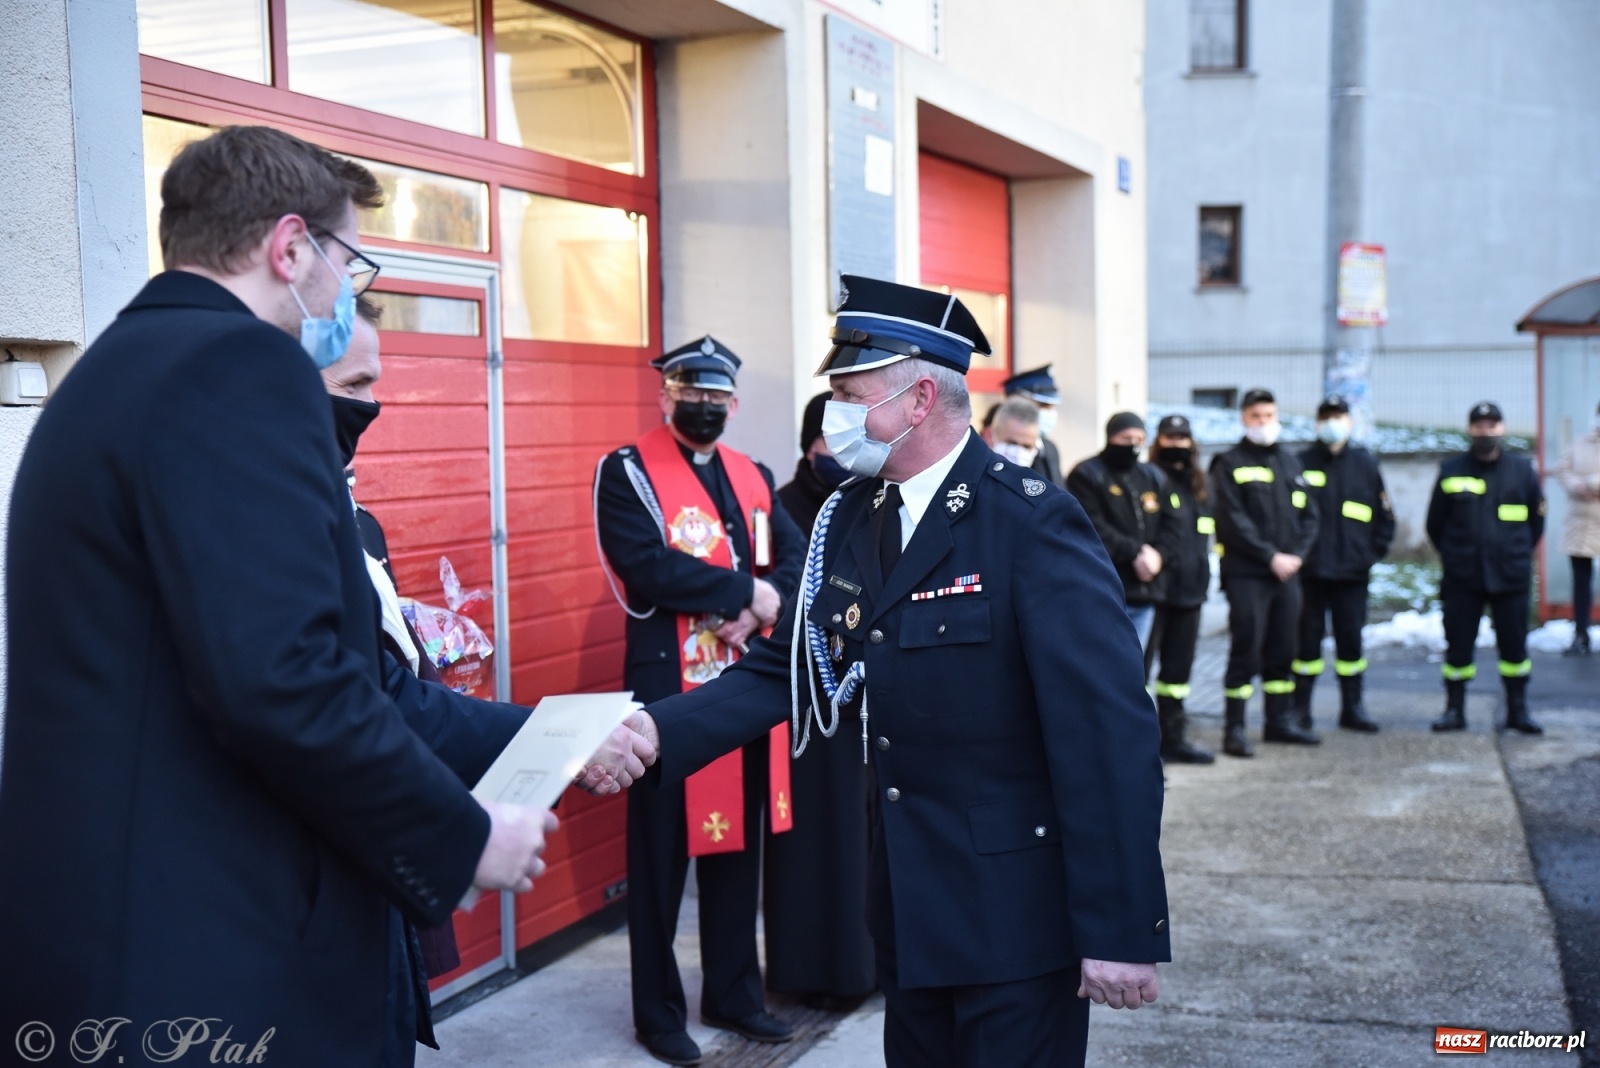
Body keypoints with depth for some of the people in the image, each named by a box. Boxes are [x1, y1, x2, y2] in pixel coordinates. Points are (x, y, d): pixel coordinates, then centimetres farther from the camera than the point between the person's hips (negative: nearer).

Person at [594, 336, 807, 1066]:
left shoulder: (753, 476, 13)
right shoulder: (627, 471, -6)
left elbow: (796, 554, 4)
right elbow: (648, 568, -20)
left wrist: (764, 606, -16)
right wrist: (745, 590, -17)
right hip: (668, 687, -6)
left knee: (739, 844, 14)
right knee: (662, 851, 4)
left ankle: (733, 993, 29)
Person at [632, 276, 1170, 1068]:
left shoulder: (1031, 523, -19)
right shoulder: (848, 519, 4)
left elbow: (1111, 733, -21)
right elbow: (783, 672, 2)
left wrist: (1122, 931, -22)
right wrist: (658, 733, -14)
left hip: (1017, 911, -7)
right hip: (909, 906, 7)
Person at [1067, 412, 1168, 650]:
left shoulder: (1154, 477, 16)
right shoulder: (1086, 475, -3)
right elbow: (1094, 529, -13)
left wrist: (1156, 555, -8)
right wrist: (1135, 552, -16)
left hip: (1144, 592, 6)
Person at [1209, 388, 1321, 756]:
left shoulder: (1289, 462, 15)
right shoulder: (1230, 464, -3)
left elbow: (1309, 514, 13)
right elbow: (1234, 521, -11)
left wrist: (1297, 554, -3)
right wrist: (1271, 556, -14)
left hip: (1287, 572, 6)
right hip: (1247, 573, -6)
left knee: (1282, 650, 11)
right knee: (1246, 651, -6)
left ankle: (1280, 720, 22)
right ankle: (1234, 729, -2)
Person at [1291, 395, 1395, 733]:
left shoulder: (1365, 463, 8)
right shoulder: (1302, 462, -1)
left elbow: (1384, 514, 13)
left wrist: (1374, 551, 5)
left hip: (1352, 570, 2)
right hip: (1310, 570, -2)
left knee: (1351, 638, 7)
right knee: (1308, 638, 2)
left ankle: (1352, 707, 17)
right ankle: (1299, 709, 10)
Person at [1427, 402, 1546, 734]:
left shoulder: (1522, 470, 3)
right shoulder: (1451, 471, 1)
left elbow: (1537, 519, 13)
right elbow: (1435, 523, 10)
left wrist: (1519, 554, 9)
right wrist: (1452, 555, 8)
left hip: (1511, 577, 0)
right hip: (1462, 579, 0)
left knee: (1514, 644, 6)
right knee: (1458, 643, 3)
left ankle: (1517, 710, 17)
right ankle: (1454, 710, 13)